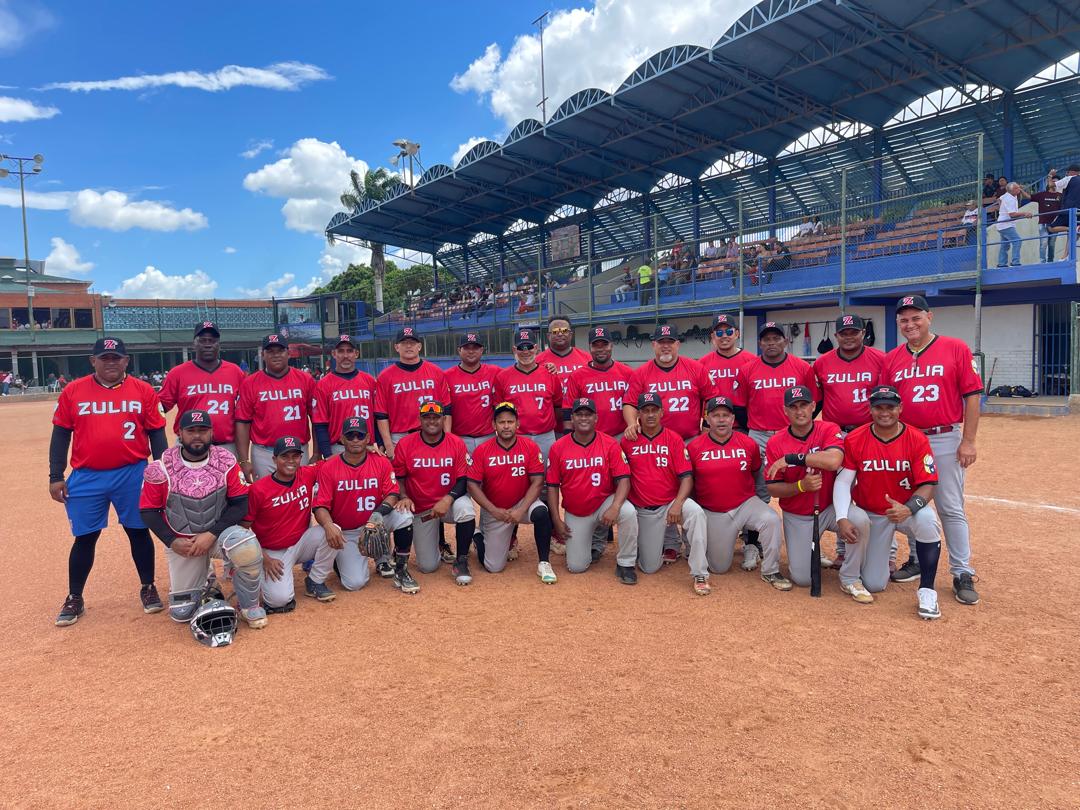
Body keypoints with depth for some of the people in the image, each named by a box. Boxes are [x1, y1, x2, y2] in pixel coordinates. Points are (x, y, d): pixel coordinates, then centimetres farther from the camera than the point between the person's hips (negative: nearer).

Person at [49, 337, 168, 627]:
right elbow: (61, 435, 5)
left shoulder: (143, 391, 1)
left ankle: (148, 589, 23)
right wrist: (56, 477, 1)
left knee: (139, 532, 8)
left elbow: (156, 434, 4)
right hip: (86, 478, 1)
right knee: (85, 538, 8)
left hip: (133, 475, 0)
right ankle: (74, 599, 23)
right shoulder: (73, 392, 2)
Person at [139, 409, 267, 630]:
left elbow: (240, 504, -10)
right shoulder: (161, 468, -11)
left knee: (248, 548, -36)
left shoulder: (226, 461, -11)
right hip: (182, 541, 1)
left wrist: (211, 535, -20)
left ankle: (249, 606, -9)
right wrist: (172, 541, -14)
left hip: (220, 531, -1)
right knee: (181, 613, 4)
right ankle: (204, 577, 39)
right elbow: (148, 511, -3)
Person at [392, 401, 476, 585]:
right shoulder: (405, 444, -9)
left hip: (449, 502, 0)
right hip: (420, 509, 1)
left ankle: (461, 562, -14)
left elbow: (464, 480, -10)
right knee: (428, 567, -1)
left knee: (465, 509, -38)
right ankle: (437, 540, 36)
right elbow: (398, 477, 0)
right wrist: (404, 497, -19)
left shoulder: (457, 443, -10)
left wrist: (447, 499, -26)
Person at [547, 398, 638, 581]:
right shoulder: (558, 447, -7)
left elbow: (623, 479, -15)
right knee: (576, 567, -1)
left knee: (628, 512, -34)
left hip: (604, 503, -1)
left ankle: (625, 564, -12)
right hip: (575, 514, 2)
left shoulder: (610, 444, -10)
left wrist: (615, 507, -32)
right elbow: (552, 486, -2)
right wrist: (557, 521, -7)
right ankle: (591, 540, 33)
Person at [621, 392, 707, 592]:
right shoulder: (627, 441, 1)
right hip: (643, 511, 2)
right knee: (650, 567, 2)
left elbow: (687, 477, -9)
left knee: (696, 512, -36)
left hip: (671, 504, -1)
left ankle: (700, 575, -26)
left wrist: (677, 504, -24)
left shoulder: (674, 439, -3)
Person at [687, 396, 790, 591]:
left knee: (771, 520, -30)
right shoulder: (694, 447, -8)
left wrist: (745, 496, 10)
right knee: (719, 568, 3)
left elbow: (755, 473, 12)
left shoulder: (749, 444, -5)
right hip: (713, 514, -1)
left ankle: (770, 572, -10)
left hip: (745, 505, 1)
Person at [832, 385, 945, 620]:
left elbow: (928, 484, -15)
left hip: (907, 509, 0)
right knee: (874, 585, -10)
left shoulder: (917, 440, -13)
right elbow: (843, 481, -11)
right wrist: (841, 518, -26)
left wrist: (908, 508, -36)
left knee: (927, 520, -37)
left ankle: (927, 591, -18)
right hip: (871, 514, 0)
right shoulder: (854, 440, -12)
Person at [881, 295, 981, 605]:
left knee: (951, 509, 0)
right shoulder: (891, 359, 6)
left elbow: (972, 396, -6)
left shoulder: (956, 349, -3)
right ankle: (917, 561, 27)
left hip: (945, 441, -4)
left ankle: (962, 574, 9)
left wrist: (967, 441, -10)